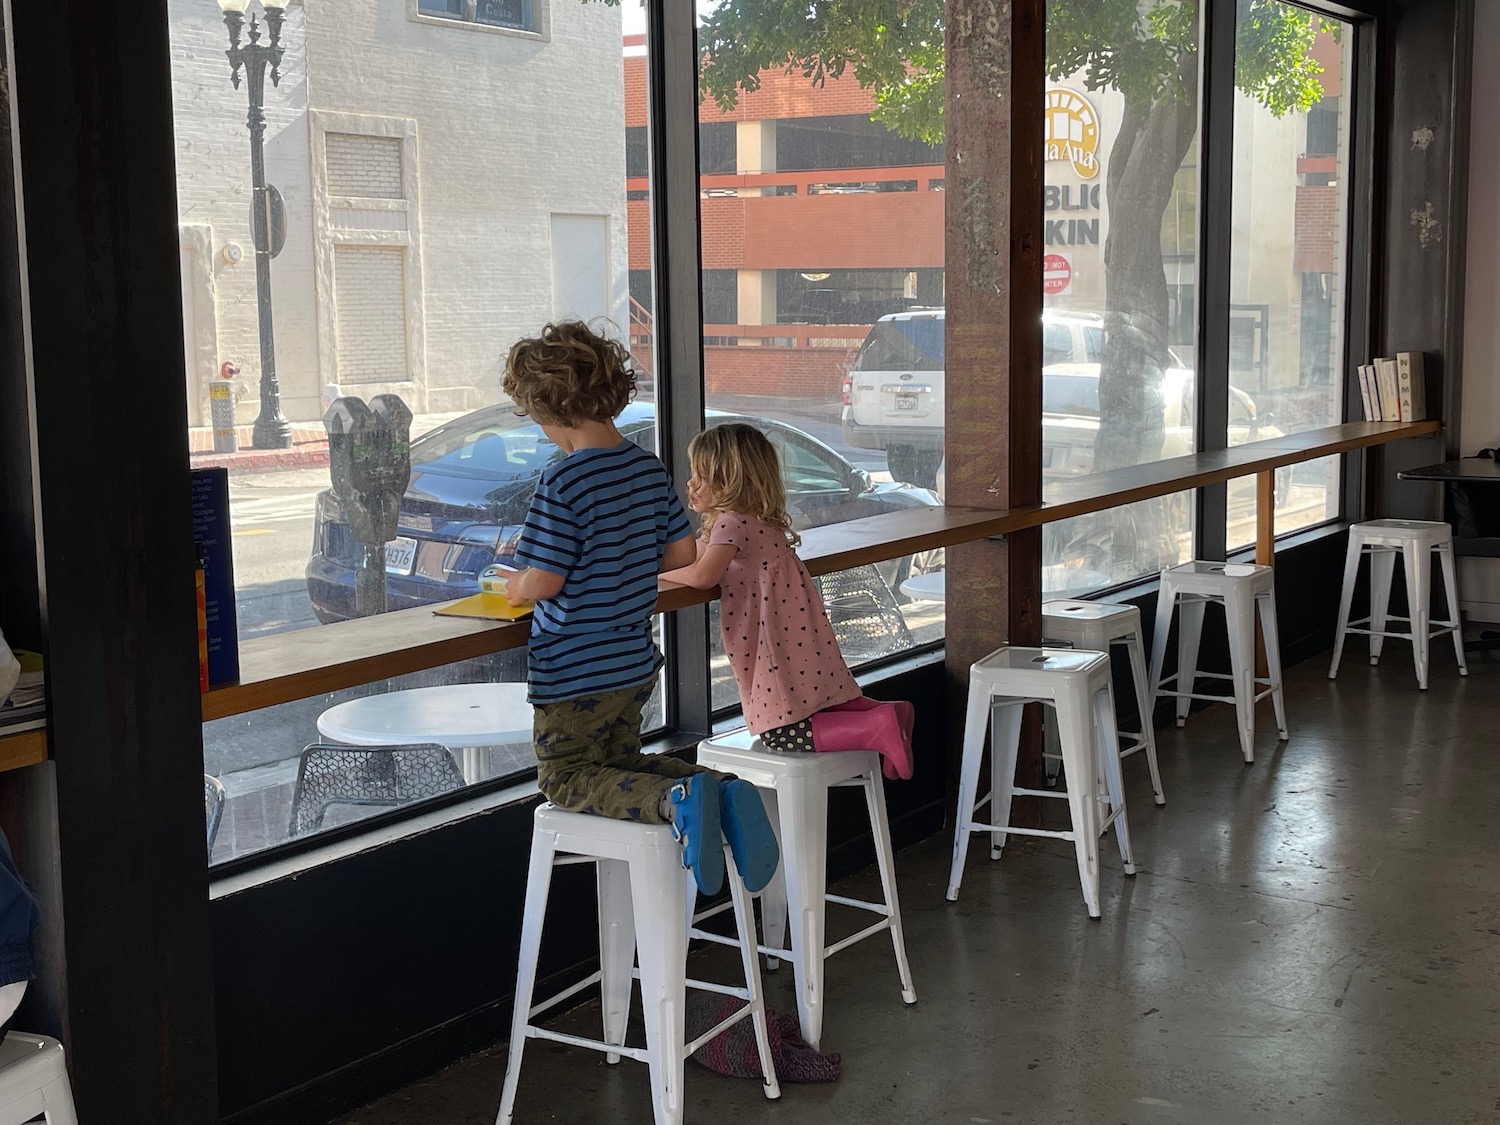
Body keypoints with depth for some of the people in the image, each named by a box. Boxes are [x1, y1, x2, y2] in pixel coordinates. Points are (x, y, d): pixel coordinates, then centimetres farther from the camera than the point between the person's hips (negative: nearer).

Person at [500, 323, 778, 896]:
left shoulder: (563, 481, -21)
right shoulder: (650, 469, 2)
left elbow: (543, 581, -22)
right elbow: (682, 552, 9)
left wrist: (514, 586, 0)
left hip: (574, 672, -7)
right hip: (636, 661, 7)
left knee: (566, 777, 10)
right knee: (621, 759, 25)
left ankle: (674, 802, -20)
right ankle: (723, 789, -3)